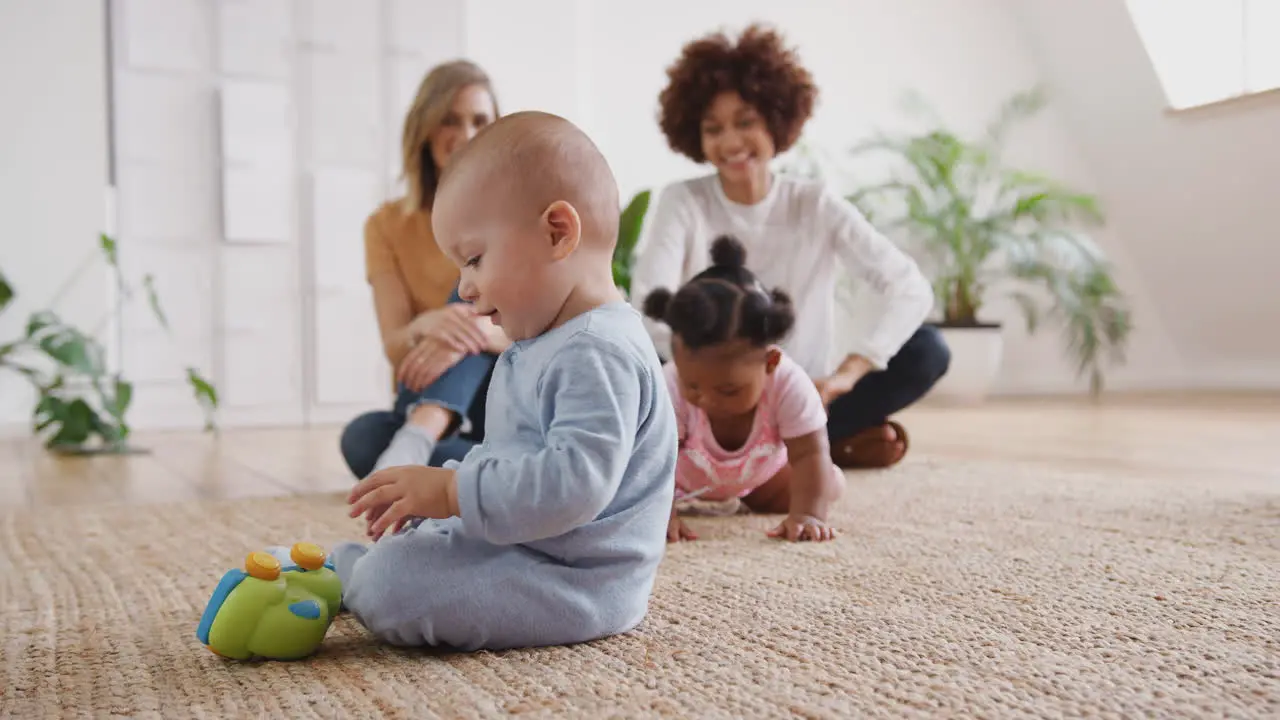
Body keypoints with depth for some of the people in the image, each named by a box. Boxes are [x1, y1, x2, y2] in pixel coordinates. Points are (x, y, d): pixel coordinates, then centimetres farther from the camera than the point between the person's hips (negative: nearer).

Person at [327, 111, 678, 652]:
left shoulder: (596, 354, -24)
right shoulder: (548, 347, 14)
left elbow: (575, 480, -35)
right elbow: (512, 456, 24)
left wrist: (453, 491, -29)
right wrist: (437, 492, 13)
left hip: (573, 583, -11)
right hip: (526, 551, 11)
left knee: (388, 582, -18)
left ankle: (342, 573, 10)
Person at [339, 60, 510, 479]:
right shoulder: (388, 225, 2)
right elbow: (395, 348, -10)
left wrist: (476, 333, -37)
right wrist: (426, 327, -36)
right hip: (422, 408, 2)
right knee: (361, 438, -33)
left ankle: (413, 445, -50)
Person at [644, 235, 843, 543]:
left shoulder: (789, 385, -39)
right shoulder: (670, 386, -39)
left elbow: (810, 455, -37)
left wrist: (807, 514, -50)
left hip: (761, 472, 2)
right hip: (685, 471, -1)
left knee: (829, 485, -8)